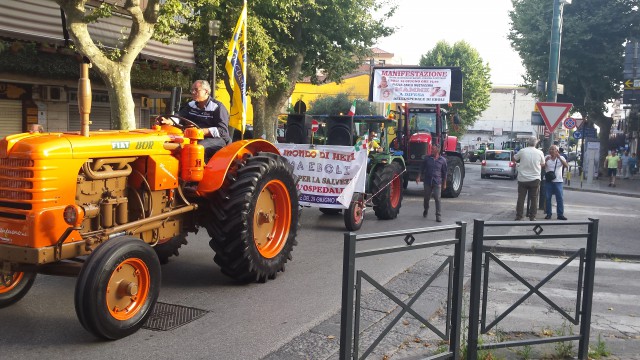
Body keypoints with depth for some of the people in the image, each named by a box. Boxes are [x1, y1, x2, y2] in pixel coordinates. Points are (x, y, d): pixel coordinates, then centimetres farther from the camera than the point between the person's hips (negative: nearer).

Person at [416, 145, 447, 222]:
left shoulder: (443, 160, 0)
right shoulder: (427, 159, 3)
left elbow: (444, 173, 6)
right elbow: (422, 169, 10)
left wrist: (444, 184, 6)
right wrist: (419, 177, -2)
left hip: (437, 182, -2)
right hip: (427, 181, 2)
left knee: (437, 199, -8)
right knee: (426, 198, 13)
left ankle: (438, 215, -3)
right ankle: (426, 210, 39)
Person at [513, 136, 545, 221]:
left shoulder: (522, 151, -8)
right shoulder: (539, 152, -6)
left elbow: (514, 158, 8)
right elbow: (542, 164, 8)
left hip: (522, 179, 0)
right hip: (535, 179, 0)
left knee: (521, 198, 6)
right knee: (534, 199, 8)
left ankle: (518, 216, 8)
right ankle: (532, 217, 9)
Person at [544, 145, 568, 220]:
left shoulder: (561, 158, 4)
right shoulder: (547, 157, 4)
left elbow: (566, 166, -12)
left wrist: (559, 158, -21)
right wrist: (545, 160, -21)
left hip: (558, 181, -1)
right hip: (548, 180, 1)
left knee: (560, 198, -2)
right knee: (547, 198, 3)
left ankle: (560, 214, 2)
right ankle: (548, 213, 11)